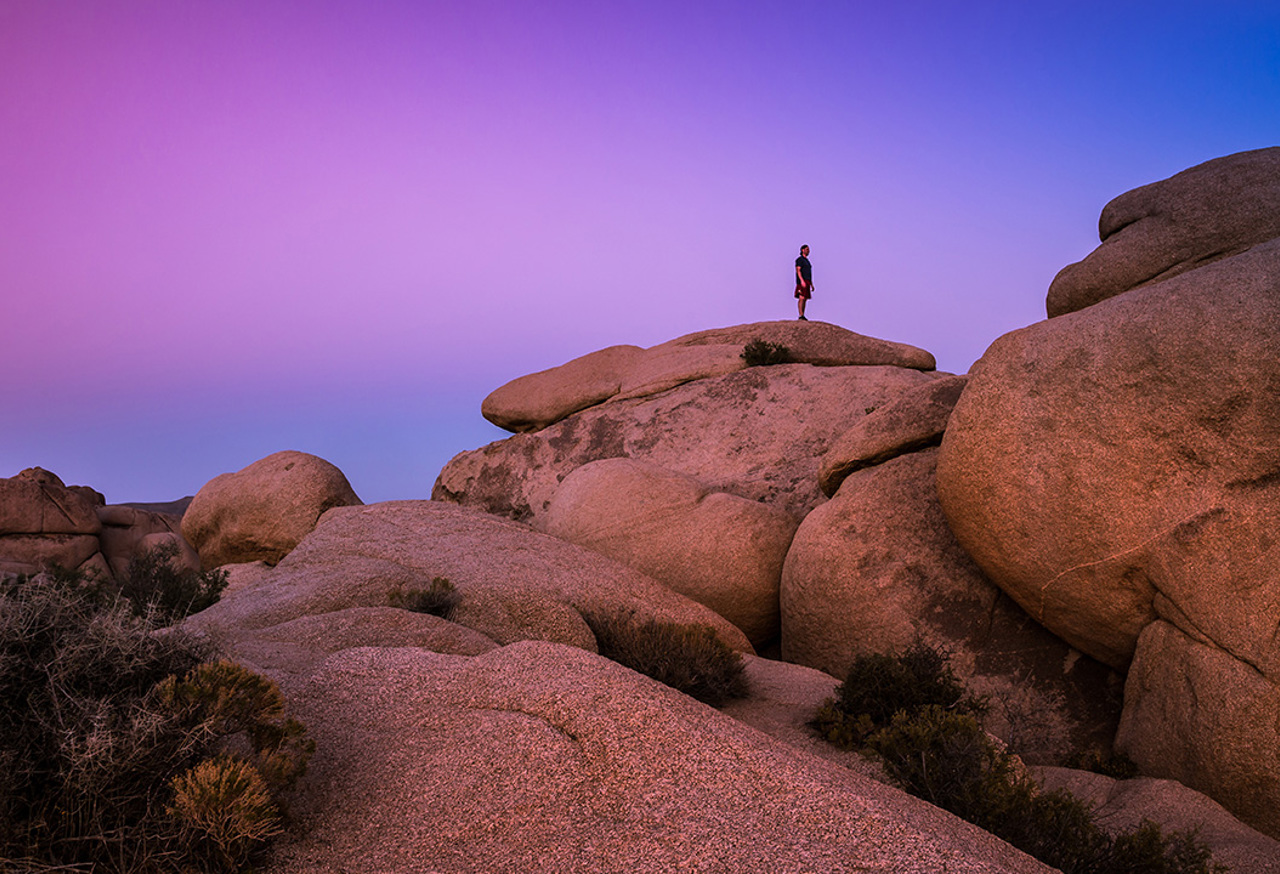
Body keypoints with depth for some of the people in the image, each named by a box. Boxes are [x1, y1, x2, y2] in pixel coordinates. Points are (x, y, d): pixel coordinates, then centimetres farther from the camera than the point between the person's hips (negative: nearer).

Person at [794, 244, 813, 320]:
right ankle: (801, 316, -20)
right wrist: (802, 281, -27)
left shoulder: (806, 261, 24)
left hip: (807, 282, 9)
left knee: (805, 299, 4)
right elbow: (798, 270, -16)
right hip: (802, 281, -9)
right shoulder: (800, 259, -5)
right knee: (802, 298, -15)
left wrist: (811, 284, 20)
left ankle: (802, 316, 3)